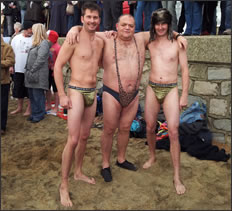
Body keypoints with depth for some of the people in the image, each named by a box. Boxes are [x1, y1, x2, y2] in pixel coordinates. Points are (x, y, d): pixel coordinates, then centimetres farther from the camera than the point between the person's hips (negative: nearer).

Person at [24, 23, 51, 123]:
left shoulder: (44, 43, -10)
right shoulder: (36, 43, 19)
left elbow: (40, 59, -17)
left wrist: (32, 70, -15)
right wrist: (28, 70, 12)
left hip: (38, 75, -9)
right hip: (31, 74, 9)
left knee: (38, 95, -2)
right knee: (32, 95, 13)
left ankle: (39, 115, 8)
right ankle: (34, 113, 22)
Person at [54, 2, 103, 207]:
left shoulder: (100, 42, 9)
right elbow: (58, 66, -10)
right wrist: (62, 95, -15)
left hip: (93, 92, 7)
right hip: (76, 92, -6)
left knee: (85, 136, 15)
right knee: (73, 140, -9)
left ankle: (79, 172, 34)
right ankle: (64, 185, 5)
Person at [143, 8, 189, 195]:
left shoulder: (177, 43, -3)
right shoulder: (149, 42, 5)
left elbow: (185, 70, -1)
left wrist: (184, 95, -4)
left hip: (171, 90, -3)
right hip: (152, 88, 3)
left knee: (173, 132, -8)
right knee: (150, 127, 12)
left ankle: (177, 176, 1)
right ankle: (152, 157, 40)